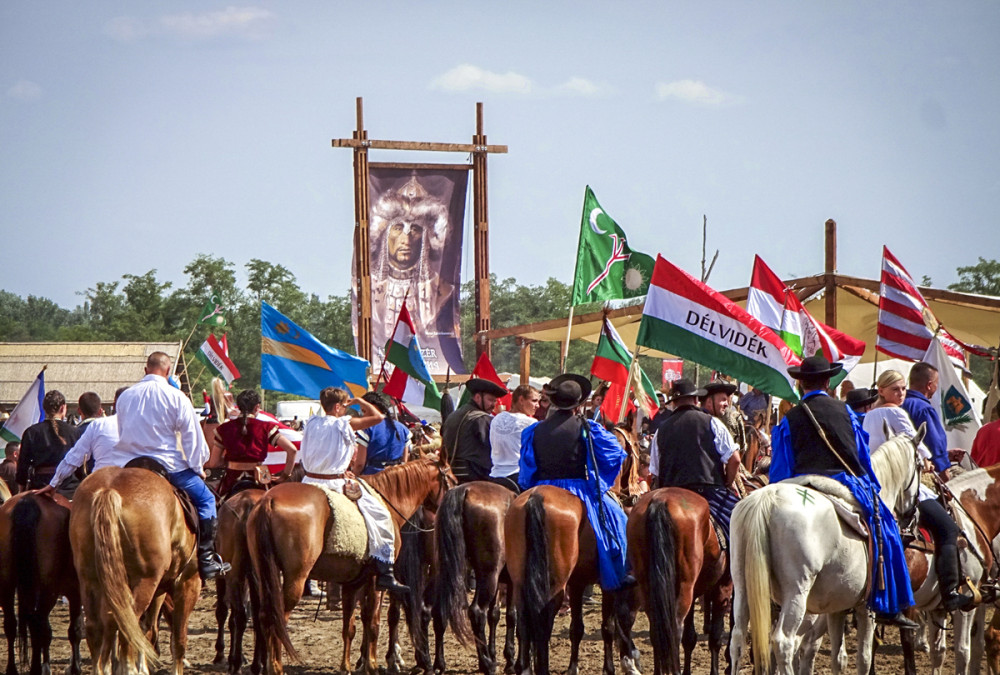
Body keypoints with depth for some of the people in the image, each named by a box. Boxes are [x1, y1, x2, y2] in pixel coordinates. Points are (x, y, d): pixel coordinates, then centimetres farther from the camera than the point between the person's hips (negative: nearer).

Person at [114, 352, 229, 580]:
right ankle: (206, 559, -1)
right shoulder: (176, 397, -6)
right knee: (205, 499, 8)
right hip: (169, 465, -4)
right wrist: (198, 467, 8)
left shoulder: (125, 397, 8)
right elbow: (192, 436, -4)